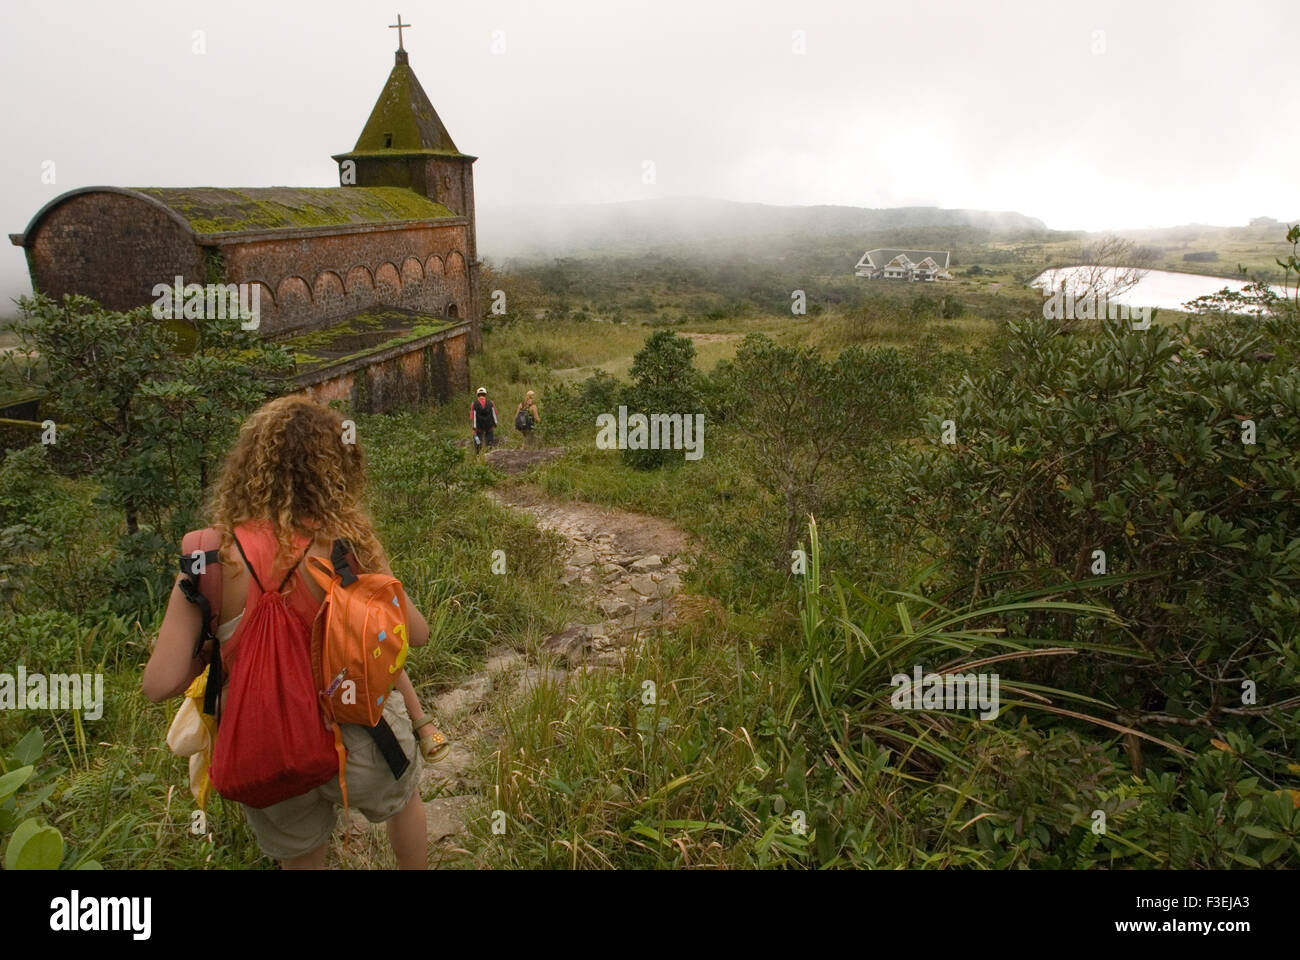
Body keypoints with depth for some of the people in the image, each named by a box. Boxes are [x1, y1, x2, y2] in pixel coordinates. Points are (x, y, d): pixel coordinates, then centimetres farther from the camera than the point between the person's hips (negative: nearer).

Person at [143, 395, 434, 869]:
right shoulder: (345, 542, -19)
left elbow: (160, 684, -15)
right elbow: (416, 633, -8)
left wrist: (215, 655, 4)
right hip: (357, 740, -2)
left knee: (301, 857, 30)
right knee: (403, 797, 33)